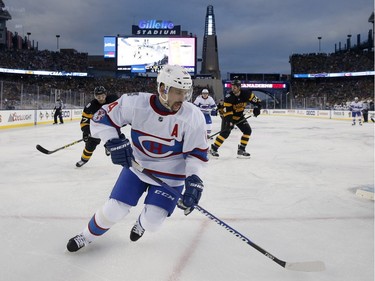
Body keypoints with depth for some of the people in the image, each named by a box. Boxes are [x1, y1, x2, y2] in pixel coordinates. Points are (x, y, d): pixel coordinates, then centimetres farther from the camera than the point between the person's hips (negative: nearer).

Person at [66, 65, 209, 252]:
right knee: (113, 211, -1)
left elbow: (197, 152, -14)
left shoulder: (193, 117, -22)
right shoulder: (135, 103, -21)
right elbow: (102, 118, -11)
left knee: (152, 222, -7)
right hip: (136, 166, 1)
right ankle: (88, 235, 32)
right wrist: (114, 142, -24)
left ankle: (142, 223, 33)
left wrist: (194, 179, -25)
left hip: (170, 175, 0)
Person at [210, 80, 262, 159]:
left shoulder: (246, 94, -16)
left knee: (247, 130, -7)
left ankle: (241, 150, 3)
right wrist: (229, 122, -39)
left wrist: (257, 108, -22)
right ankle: (213, 149, -11)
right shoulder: (228, 97, -26)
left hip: (239, 116, 5)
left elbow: (257, 101, -4)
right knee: (225, 132, -20)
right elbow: (227, 112, -28)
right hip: (228, 116, -5)